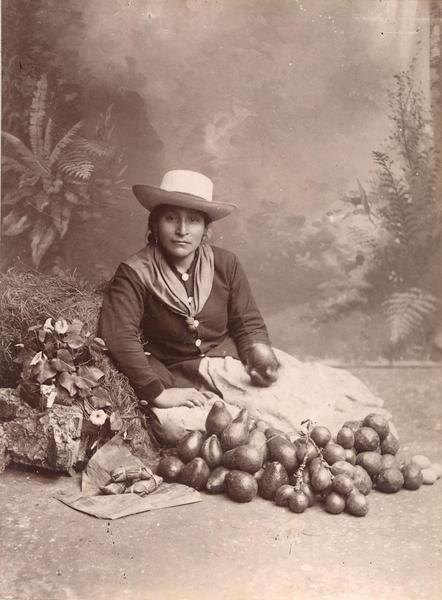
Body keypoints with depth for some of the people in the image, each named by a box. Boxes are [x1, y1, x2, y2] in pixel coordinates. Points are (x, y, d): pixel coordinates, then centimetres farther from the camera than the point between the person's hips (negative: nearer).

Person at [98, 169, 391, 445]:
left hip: (235, 363, 2)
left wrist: (260, 352, -17)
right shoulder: (135, 273, -10)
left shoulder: (225, 263, 1)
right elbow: (119, 337, -19)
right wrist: (158, 393, -22)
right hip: (182, 382, -1)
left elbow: (248, 323, 5)